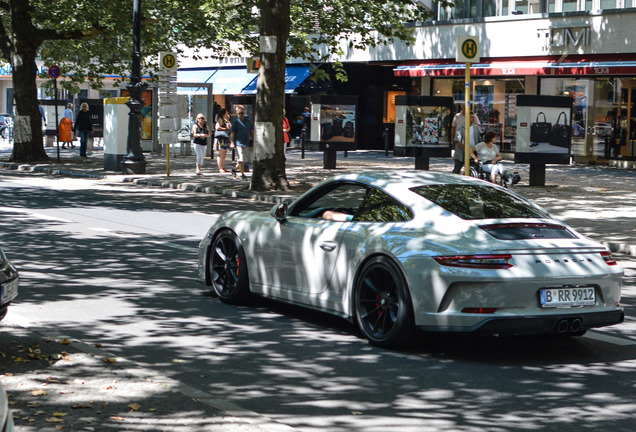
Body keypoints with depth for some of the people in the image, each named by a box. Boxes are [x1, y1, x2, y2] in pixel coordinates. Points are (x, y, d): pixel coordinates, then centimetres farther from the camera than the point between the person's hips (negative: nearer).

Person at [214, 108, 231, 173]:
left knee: (224, 154, 10)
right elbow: (217, 127, -21)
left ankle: (223, 168, 14)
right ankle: (220, 168, -9)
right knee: (221, 154, -9)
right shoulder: (220, 119, -8)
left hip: (226, 138, 10)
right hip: (221, 138, -10)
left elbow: (230, 126, 21)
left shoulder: (225, 120, 20)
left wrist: (228, 120, 12)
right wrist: (225, 128, -11)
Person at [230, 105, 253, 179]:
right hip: (238, 143, -5)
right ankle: (242, 174, -5)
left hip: (246, 142, 5)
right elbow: (232, 133, -3)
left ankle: (235, 169, 31)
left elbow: (252, 131, 18)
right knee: (241, 159, -10)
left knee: (243, 159, 10)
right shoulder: (235, 122, -1)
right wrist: (232, 143, -10)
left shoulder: (248, 121, 11)